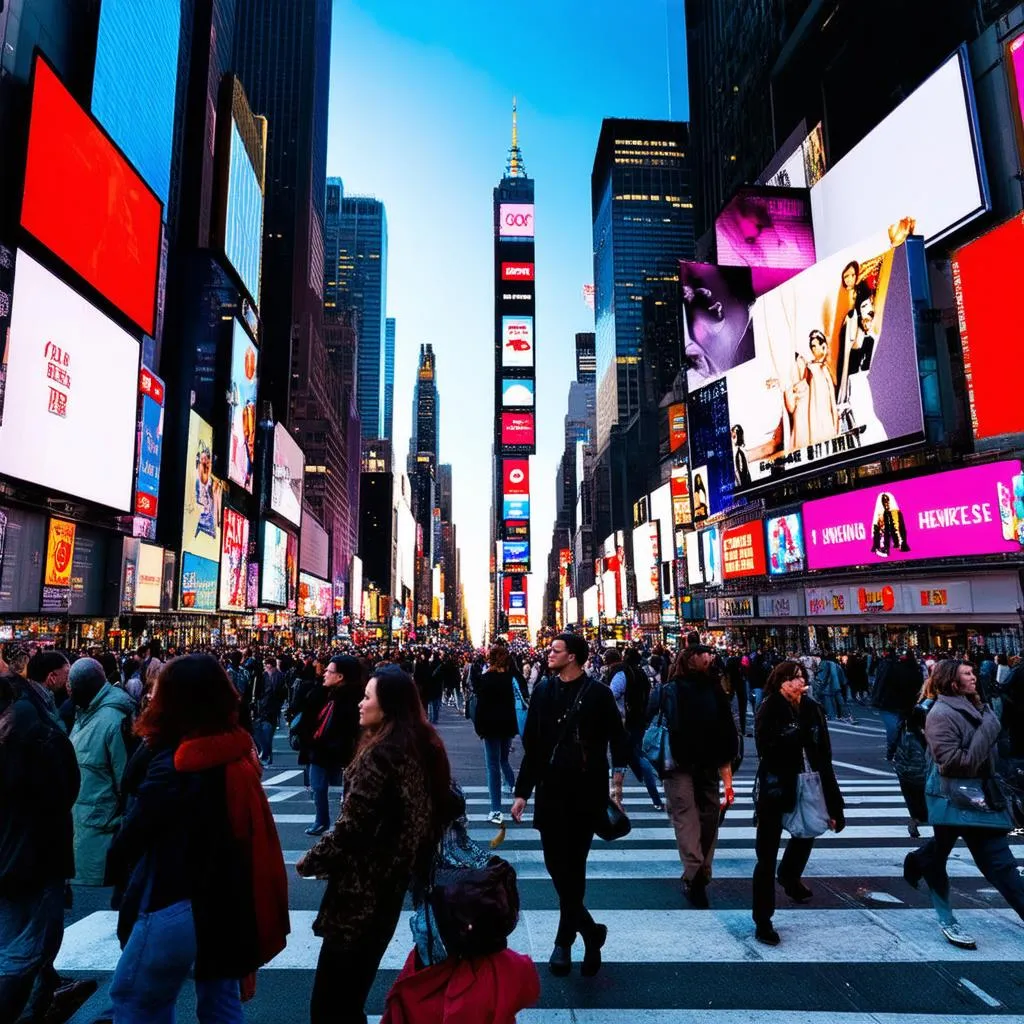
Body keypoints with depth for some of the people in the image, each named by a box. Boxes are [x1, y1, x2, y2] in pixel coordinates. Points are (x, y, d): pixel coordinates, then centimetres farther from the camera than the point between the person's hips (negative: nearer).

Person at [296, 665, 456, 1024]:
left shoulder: (379, 754, -23)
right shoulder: (423, 746, 3)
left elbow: (351, 828, -23)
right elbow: (443, 808, 14)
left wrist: (311, 862, -6)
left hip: (361, 887, -9)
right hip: (391, 879, 9)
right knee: (350, 991, 25)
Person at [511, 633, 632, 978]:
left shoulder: (598, 694, -7)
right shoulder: (544, 690, 2)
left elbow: (618, 738, 0)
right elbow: (531, 745, 4)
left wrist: (619, 774, -13)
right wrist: (522, 791, 4)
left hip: (586, 792, -3)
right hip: (551, 790, 3)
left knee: (573, 865, 7)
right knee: (557, 864, 5)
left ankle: (564, 942, 24)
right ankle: (590, 930, 26)